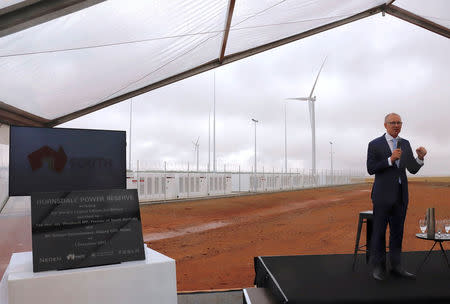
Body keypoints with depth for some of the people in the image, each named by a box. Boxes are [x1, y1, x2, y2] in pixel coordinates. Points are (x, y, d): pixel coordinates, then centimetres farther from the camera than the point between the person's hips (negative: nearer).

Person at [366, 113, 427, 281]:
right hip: (383, 194, -4)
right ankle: (378, 267, 12)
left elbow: (413, 170, 8)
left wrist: (420, 157, -11)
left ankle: (396, 266, 20)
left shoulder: (405, 144, 11)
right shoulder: (375, 144, -3)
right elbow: (370, 169, -9)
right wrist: (390, 160, -19)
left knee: (397, 231, 10)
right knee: (379, 231, 2)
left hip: (401, 195, 5)